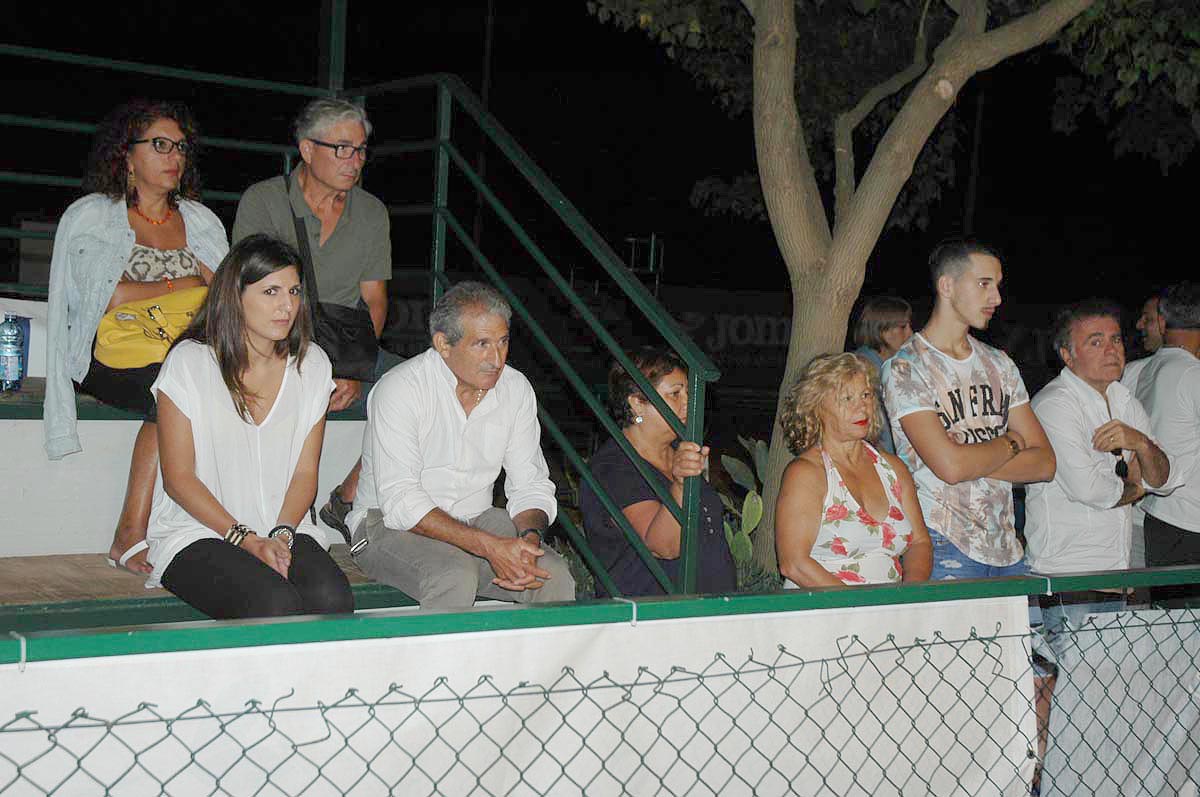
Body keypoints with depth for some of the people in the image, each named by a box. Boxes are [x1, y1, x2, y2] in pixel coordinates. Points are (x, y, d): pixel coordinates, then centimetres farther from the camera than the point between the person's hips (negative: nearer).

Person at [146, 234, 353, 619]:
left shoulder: (311, 365, 7)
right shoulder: (189, 363, -5)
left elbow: (305, 472, 8)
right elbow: (179, 479, -6)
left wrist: (281, 536, -11)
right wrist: (248, 541, -14)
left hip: (285, 531, 4)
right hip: (196, 533, -3)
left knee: (331, 599, -28)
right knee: (276, 604, -31)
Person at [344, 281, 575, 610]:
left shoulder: (516, 388, 1)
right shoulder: (399, 388, -16)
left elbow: (531, 484, 5)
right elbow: (400, 501, -22)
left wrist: (530, 538, -19)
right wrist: (489, 546, -30)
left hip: (476, 520, 5)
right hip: (390, 524, -5)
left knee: (554, 574, -20)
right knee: (456, 577, -34)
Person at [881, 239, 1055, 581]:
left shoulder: (999, 363, 15)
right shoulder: (905, 367, -7)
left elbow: (1044, 463, 8)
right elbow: (950, 466, -19)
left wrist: (974, 462, -9)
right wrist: (1009, 444, -1)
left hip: (1008, 551, 6)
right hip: (945, 550, -6)